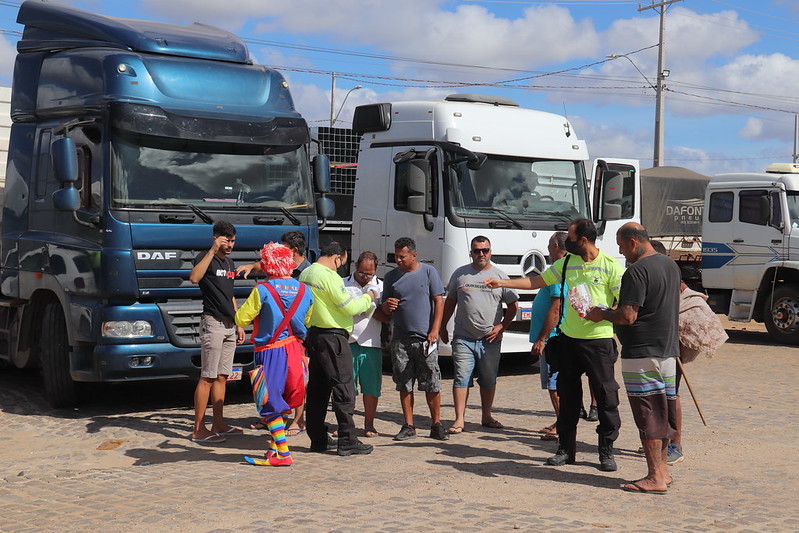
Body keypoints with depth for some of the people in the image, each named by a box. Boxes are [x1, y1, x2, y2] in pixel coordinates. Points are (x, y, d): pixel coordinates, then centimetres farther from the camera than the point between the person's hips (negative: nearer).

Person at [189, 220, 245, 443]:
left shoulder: (228, 263, 18)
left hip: (229, 325, 8)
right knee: (208, 377, -8)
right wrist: (212, 251, -30)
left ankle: (219, 425, 16)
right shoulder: (206, 258, -8)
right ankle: (199, 429, -6)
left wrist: (238, 324, 21)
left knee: (222, 377, 10)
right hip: (213, 323, -8)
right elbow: (194, 277, -31)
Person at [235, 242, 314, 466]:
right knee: (282, 402, 17)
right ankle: (275, 445, 24)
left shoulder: (262, 290, -14)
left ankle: (283, 454, -4)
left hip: (270, 352, -5)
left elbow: (241, 320, -8)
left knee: (270, 403, 0)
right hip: (295, 349, 5)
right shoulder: (304, 290, 2)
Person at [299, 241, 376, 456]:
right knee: (343, 388, -5)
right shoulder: (330, 277, -16)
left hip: (313, 334, 9)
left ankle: (318, 438, 19)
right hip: (332, 337, -9)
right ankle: (347, 441, -3)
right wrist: (367, 299, 2)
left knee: (317, 387, 13)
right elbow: (350, 308, -16)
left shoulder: (306, 274, 12)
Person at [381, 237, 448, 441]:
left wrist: (434, 330, -9)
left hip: (425, 338, -3)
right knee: (404, 385, 4)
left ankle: (436, 425, 8)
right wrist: (387, 306, -9)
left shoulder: (428, 272, 3)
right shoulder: (391, 277, 11)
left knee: (432, 384, -1)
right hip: (400, 339, 3)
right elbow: (384, 310, 16)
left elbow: (439, 302, 1)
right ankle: (409, 426, 12)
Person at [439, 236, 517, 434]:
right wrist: (442, 327, 12)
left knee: (489, 380, 9)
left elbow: (513, 306, 8)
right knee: (461, 378, -5)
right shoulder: (460, 274, 7)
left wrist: (501, 326, -4)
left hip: (490, 338, 1)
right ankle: (459, 419, -2)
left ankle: (487, 416, 22)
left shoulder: (500, 276, 5)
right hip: (463, 338, -1)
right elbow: (450, 302, 14)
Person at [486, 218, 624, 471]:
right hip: (570, 339, 5)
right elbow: (536, 281, 15)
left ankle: (606, 451, 11)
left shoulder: (610, 265, -7)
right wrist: (501, 283, 11)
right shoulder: (567, 263, 10)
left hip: (599, 339, -5)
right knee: (567, 396, 10)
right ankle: (566, 449, 20)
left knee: (606, 396, 0)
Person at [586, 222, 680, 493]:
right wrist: (615, 311, 23)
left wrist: (602, 314, -5)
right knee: (664, 411, 14)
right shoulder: (670, 265, 13)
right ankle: (662, 469, 22)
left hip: (642, 352, -9)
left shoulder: (637, 271, -17)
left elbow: (628, 316, -23)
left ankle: (655, 477, -2)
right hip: (668, 349, 9)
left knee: (647, 413, -4)